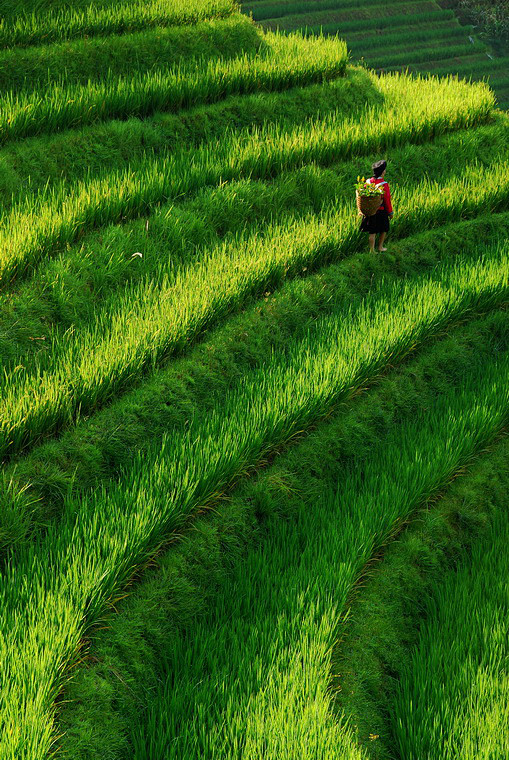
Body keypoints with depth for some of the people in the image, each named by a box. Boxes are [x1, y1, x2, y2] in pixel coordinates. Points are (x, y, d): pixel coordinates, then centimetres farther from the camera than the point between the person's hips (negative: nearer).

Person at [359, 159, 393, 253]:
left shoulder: (368, 182, -2)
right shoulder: (384, 184, -17)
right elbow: (387, 200, -14)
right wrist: (390, 212, -3)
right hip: (381, 211, -4)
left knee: (372, 232, 9)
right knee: (384, 229, 18)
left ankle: (372, 250, 8)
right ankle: (380, 247, 26)